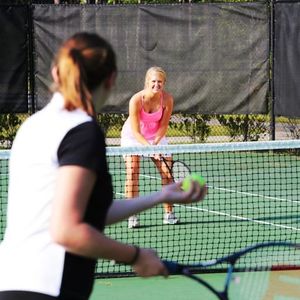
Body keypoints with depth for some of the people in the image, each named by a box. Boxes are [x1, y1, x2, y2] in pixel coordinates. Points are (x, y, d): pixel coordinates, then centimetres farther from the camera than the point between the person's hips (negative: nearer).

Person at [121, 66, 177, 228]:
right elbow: (136, 132, -27)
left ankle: (169, 213, 5)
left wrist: (155, 143, -29)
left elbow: (163, 126, -12)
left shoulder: (167, 99, -20)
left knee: (167, 171, -6)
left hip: (156, 136, 3)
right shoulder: (136, 100, -30)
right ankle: (132, 216, -14)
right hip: (133, 136, -3)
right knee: (132, 171, -18)